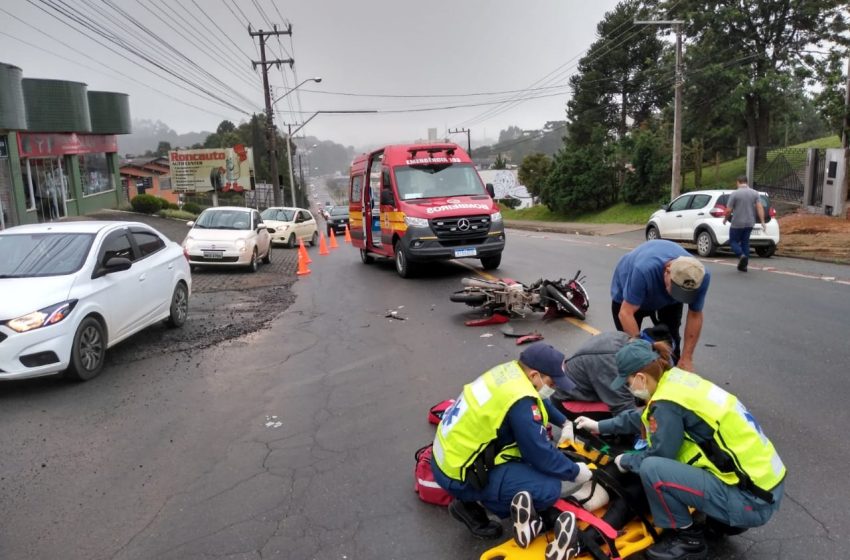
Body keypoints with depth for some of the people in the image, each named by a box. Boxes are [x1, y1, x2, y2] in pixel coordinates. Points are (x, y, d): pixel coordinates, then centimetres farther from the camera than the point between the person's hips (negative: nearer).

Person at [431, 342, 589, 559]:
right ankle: (471, 507, -1)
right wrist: (576, 472, -1)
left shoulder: (511, 371, 0)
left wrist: (565, 422, 29)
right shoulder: (520, 402, -26)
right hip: (462, 475, -10)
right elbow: (542, 455, -17)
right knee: (551, 487, -16)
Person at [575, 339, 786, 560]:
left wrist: (625, 461, 8)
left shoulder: (667, 403, -20)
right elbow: (643, 417, 22)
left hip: (753, 500, -9)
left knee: (651, 469, -19)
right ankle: (723, 519, 21)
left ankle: (688, 538, 3)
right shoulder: (677, 379, 5)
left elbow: (658, 456, -11)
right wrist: (601, 426, 30)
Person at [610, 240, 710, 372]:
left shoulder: (701, 276, -33)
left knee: (671, 338, -2)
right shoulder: (644, 270, -47)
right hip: (627, 293, -3)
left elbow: (695, 316, -21)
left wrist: (686, 358, -22)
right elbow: (626, 313, -41)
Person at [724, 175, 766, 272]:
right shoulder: (755, 193, 2)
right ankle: (744, 265, 14)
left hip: (737, 224, -5)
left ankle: (742, 256, -19)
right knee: (745, 242, 15)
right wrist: (762, 221, -3)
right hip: (750, 223, 5)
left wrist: (725, 219, 7)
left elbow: (728, 210, -11)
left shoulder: (734, 194, -11)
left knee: (733, 242, 8)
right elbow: (760, 208, -5)